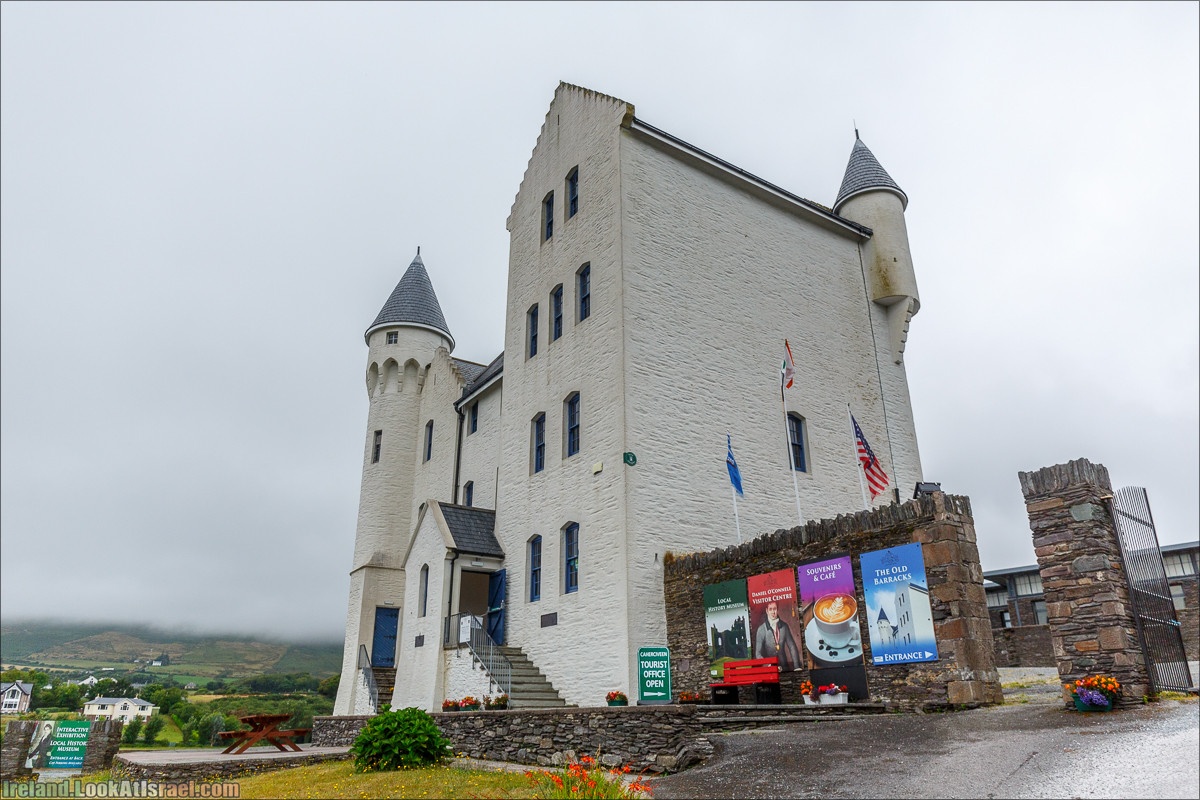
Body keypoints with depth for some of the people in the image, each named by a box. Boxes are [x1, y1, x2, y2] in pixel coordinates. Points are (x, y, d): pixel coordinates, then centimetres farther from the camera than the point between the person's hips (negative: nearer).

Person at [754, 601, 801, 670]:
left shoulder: (784, 626, 8)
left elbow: (792, 647, 13)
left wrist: (797, 667, 4)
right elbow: (758, 653, -2)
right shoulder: (761, 629, -1)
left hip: (784, 668, 2)